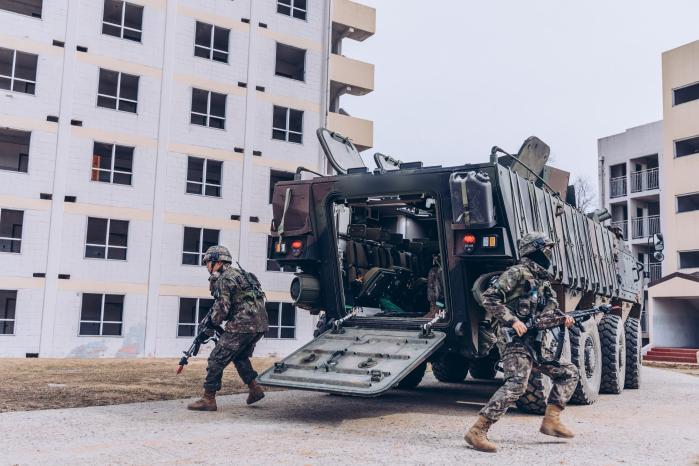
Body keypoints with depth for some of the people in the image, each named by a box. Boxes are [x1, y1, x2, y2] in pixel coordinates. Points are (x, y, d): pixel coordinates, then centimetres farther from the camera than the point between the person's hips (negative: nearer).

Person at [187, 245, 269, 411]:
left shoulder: (224, 279, -7)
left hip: (243, 326, -9)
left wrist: (212, 323, 6)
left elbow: (222, 307, -13)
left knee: (217, 359, -1)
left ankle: (208, 399, 3)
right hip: (260, 325, 9)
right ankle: (255, 389, 26)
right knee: (240, 357, 28)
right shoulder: (239, 273, 22)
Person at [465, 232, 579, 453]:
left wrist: (563, 317, 6)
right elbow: (489, 298, -16)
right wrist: (511, 320, -22)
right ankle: (477, 431, -22)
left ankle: (551, 421, 16)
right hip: (516, 339, -9)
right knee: (516, 384, -23)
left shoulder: (543, 279, 19)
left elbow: (550, 309, 28)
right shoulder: (518, 272, -8)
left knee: (569, 373, 13)